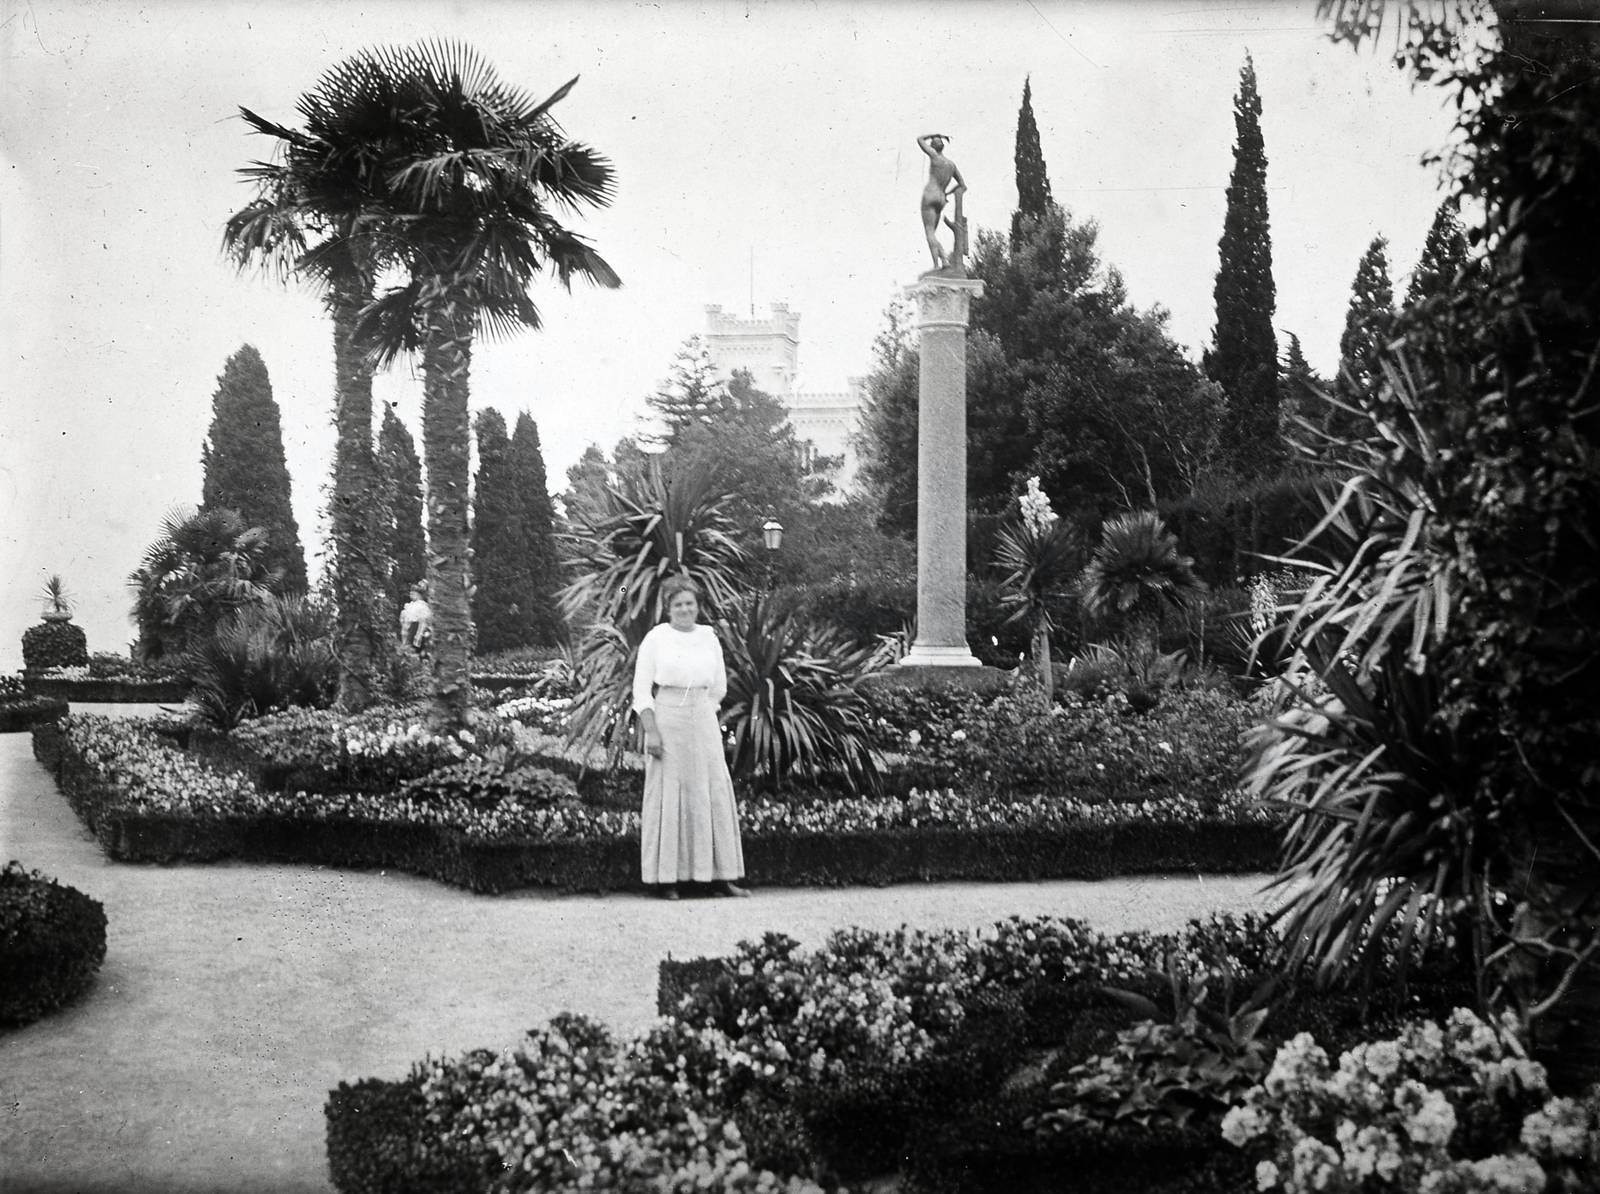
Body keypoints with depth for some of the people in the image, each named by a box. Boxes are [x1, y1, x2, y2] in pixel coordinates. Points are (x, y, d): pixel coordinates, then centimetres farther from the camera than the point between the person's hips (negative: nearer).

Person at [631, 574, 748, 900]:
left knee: (714, 794, 3)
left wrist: (698, 708, 11)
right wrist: (651, 731, -13)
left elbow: (719, 687, 17)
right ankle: (666, 878, 4)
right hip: (667, 724, -4)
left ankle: (721, 876, 8)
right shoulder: (656, 638, -2)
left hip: (703, 723, 4)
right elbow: (641, 690, -5)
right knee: (667, 796, -1)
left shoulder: (709, 638, 8)